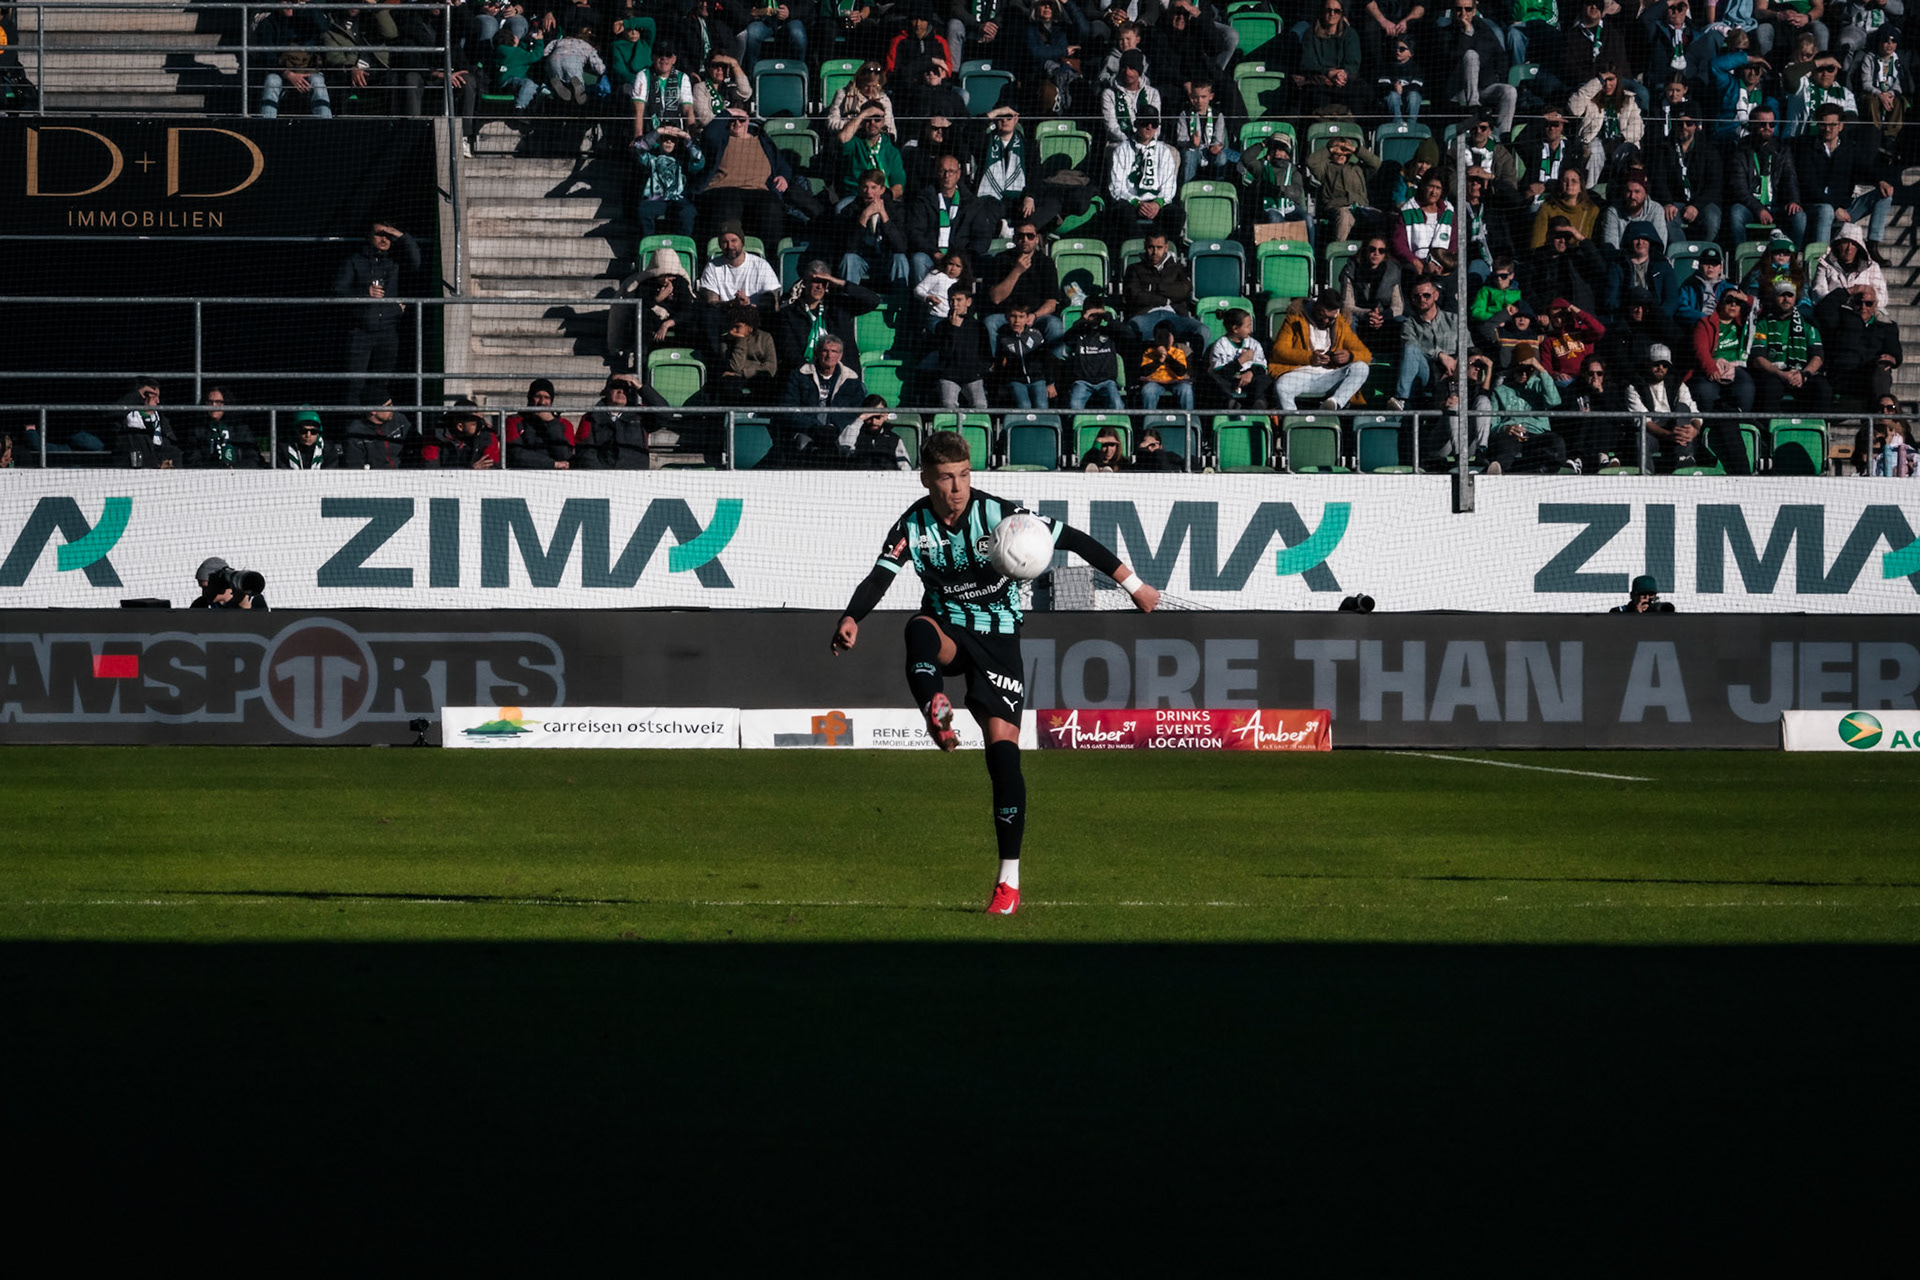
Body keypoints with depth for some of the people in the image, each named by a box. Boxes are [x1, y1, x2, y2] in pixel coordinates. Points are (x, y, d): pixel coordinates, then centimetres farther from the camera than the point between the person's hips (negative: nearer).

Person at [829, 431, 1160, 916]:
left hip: (997, 635, -2)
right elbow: (879, 578, -17)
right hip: (948, 629, 2)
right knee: (920, 628, -37)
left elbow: (1072, 540, -8)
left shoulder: (998, 515, -15)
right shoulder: (914, 526, -8)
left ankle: (1009, 880, -6)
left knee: (1002, 745, -11)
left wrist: (1133, 585, -6)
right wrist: (851, 619, -40)